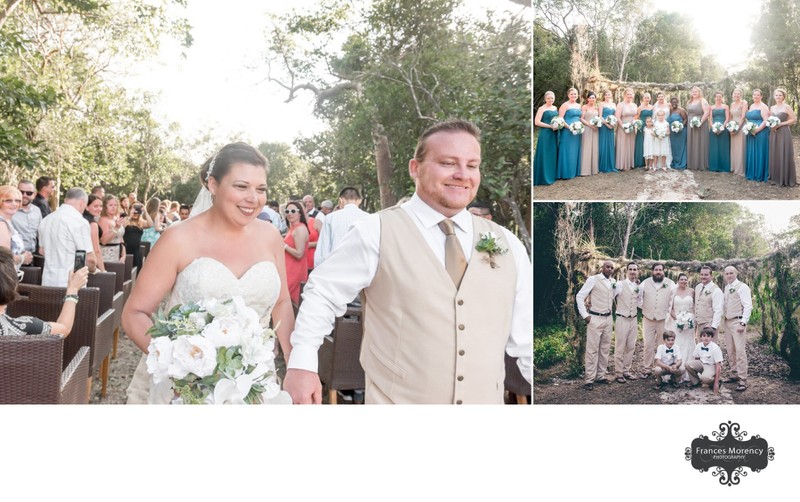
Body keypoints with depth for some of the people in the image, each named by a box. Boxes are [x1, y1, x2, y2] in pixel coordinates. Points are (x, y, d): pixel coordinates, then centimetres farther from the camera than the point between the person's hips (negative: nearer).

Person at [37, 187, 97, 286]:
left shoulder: (46, 220, 10)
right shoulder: (79, 222, -14)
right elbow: (89, 258, -14)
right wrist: (93, 269, 7)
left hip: (47, 281, 7)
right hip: (70, 282, -7)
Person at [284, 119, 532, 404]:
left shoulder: (508, 245, 3)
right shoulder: (376, 233, -7)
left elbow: (525, 339, 7)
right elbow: (323, 294, 0)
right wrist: (301, 363, -7)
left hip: (487, 400, 4)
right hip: (396, 400, -3)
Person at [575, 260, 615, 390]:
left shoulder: (613, 282, 9)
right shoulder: (593, 280, -8)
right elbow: (580, 296, -8)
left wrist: (612, 318, 12)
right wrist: (585, 315, -11)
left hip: (608, 319, 6)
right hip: (595, 318, -6)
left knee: (605, 349, 10)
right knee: (592, 349, -5)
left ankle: (600, 376, 19)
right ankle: (589, 379, -2)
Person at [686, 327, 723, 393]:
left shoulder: (715, 348, -23)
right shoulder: (698, 346, -7)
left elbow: (718, 365, -23)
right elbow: (696, 359, 10)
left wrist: (716, 383, -25)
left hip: (712, 366, -6)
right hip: (702, 364, 6)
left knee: (705, 377, -36)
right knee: (688, 364, -20)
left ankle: (714, 384, -1)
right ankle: (695, 382, 3)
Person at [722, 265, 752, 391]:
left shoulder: (742, 287, -7)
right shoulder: (726, 288, 14)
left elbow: (748, 306, -13)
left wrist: (743, 323, -19)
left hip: (738, 321, -7)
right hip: (727, 322, 7)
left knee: (740, 350, -11)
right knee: (730, 351, 10)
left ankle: (743, 380, -9)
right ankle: (734, 375, 19)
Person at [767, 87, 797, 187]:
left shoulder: (786, 107, -5)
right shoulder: (772, 108, 11)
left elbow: (794, 119, -8)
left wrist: (780, 124, -14)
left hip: (784, 133, -6)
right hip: (773, 133, 6)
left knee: (784, 155, -4)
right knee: (774, 155, 6)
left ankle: (785, 179, 1)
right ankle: (775, 177, 13)